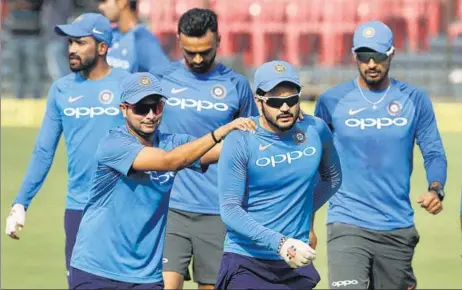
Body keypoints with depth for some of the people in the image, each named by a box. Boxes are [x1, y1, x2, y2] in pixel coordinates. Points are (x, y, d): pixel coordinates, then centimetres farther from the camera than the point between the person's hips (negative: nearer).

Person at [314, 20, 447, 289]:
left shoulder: (415, 100, 4)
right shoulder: (332, 101, 2)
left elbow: (434, 153, 4)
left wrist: (435, 190, -17)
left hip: (398, 230, 2)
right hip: (347, 227, -2)